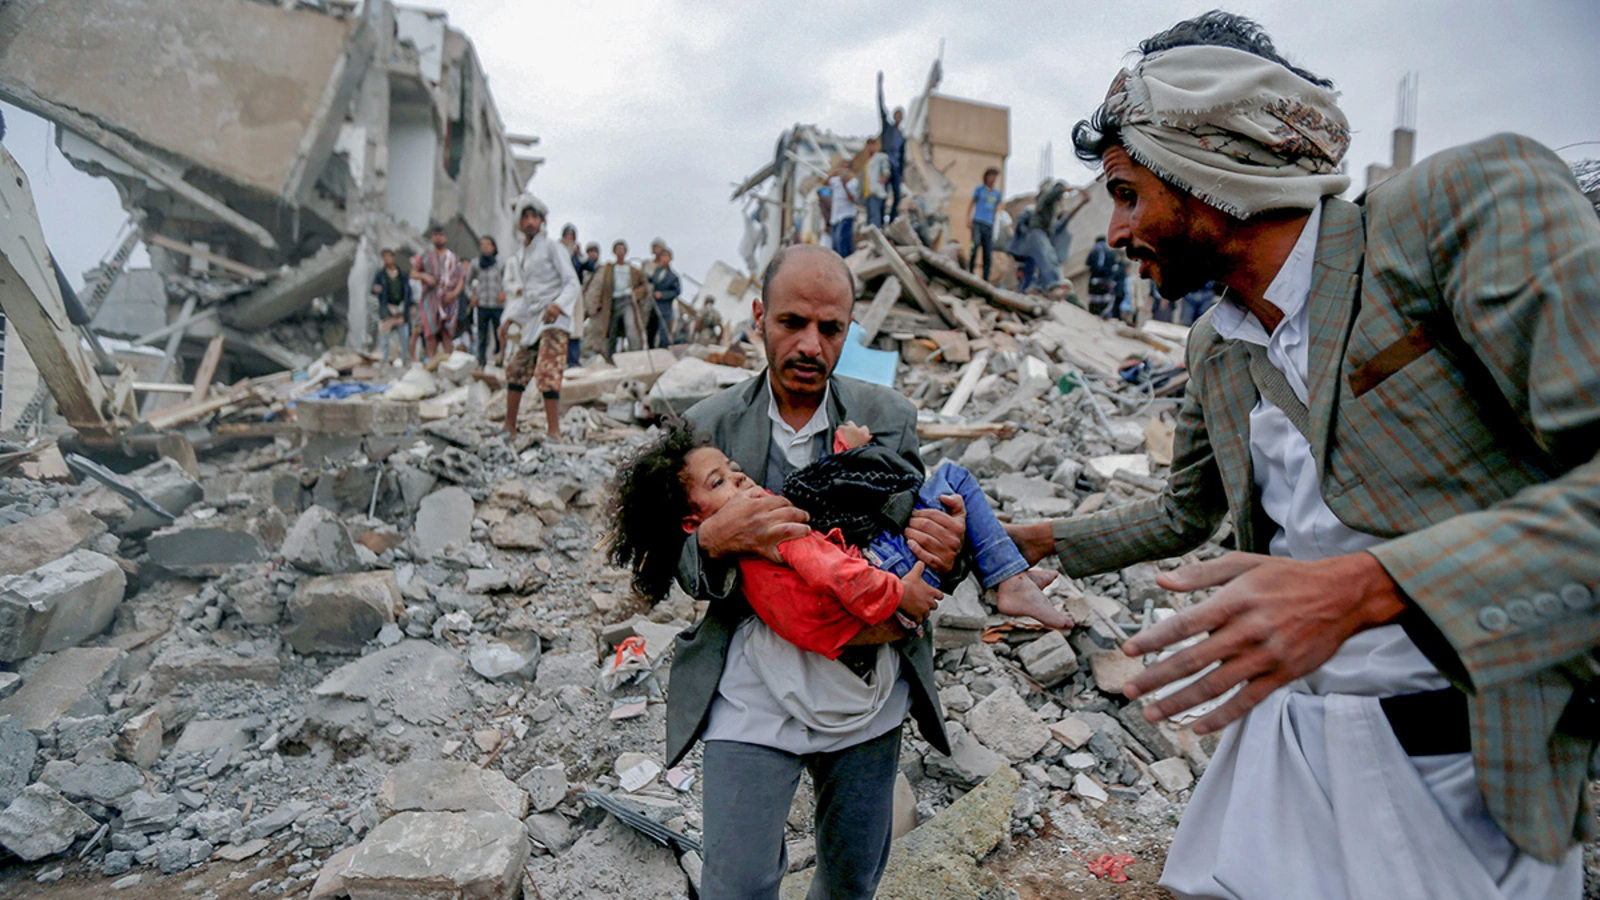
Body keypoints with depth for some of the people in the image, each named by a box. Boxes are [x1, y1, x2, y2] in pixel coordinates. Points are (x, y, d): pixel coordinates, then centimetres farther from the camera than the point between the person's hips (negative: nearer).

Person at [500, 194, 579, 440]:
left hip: (553, 320, -8)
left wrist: (558, 305, -26)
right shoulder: (519, 257, 18)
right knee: (516, 371, 8)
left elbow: (572, 282, -10)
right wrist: (508, 319, 12)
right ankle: (510, 429, 17)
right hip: (530, 322, 8)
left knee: (547, 374, -16)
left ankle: (554, 432, -17)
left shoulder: (552, 247, -2)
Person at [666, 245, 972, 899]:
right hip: (750, 697, -1)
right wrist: (715, 538, -24)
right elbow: (686, 574, 0)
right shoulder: (709, 425, -3)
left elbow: (916, 536, 6)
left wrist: (947, 552, -19)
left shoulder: (891, 418, 0)